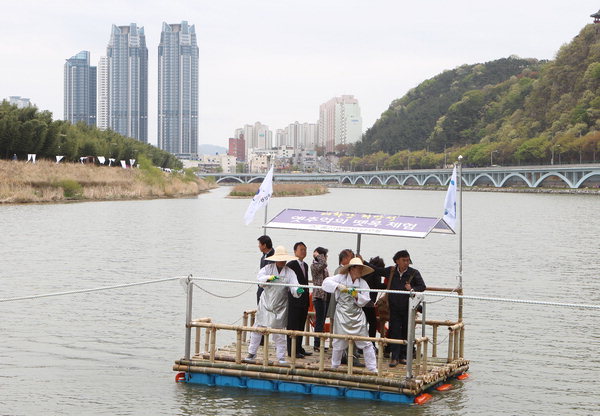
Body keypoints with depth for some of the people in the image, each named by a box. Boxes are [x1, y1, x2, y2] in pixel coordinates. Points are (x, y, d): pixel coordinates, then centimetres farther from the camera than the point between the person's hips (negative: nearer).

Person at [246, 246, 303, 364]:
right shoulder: (269, 268, -3)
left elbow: (294, 288, -15)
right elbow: (259, 277, -18)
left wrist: (298, 291, -39)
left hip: (279, 308, -1)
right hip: (265, 305, 1)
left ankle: (281, 357, 11)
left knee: (279, 333, 2)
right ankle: (252, 353, 23)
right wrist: (269, 277, -37)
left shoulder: (290, 272, -5)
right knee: (257, 328, 8)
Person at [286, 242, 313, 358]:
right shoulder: (291, 265, -9)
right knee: (293, 326, -4)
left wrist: (307, 300, 15)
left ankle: (299, 348, 21)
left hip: (304, 300, 8)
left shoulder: (305, 265, 16)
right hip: (294, 300, -8)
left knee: (301, 326, 13)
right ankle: (292, 350, -1)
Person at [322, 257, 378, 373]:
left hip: (357, 315, 2)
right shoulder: (341, 278, -2)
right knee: (339, 342, 6)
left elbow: (365, 301, 3)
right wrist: (338, 286, -25)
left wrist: (357, 296, -16)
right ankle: (334, 366, 24)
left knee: (366, 343, 0)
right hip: (342, 314, -2)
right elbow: (326, 283, -11)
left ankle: (372, 368, 5)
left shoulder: (363, 283, 5)